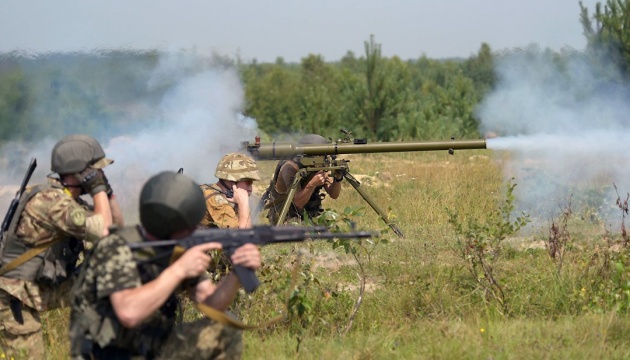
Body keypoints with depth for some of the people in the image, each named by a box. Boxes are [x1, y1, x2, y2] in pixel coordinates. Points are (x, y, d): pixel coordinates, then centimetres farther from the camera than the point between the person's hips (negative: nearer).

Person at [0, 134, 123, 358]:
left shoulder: (70, 200, 7)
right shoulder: (52, 199, -23)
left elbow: (116, 228, 13)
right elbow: (103, 233, -29)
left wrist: (107, 190, 1)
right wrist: (98, 189, -18)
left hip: (41, 290, 9)